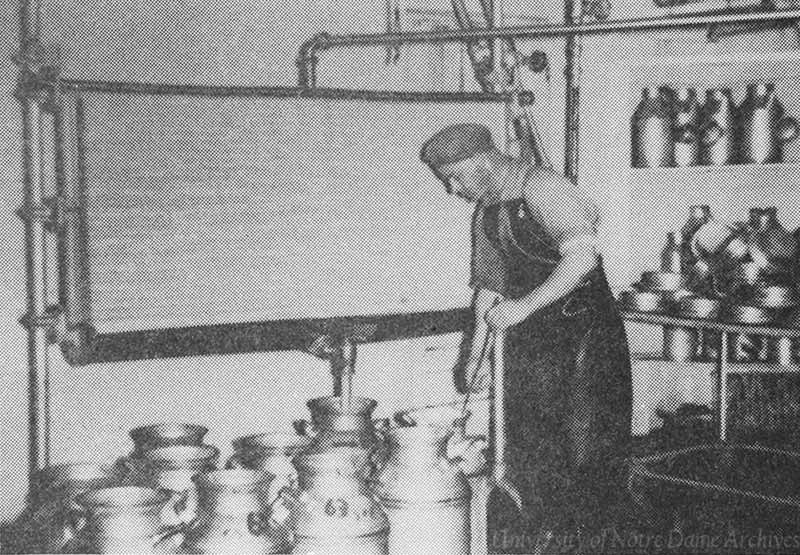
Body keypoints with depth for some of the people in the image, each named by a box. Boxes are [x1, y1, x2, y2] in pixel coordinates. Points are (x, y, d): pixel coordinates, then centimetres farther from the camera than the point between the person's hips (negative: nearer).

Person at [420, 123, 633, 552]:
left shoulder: (541, 187, -14)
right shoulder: (485, 214, 12)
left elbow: (583, 256, -25)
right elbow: (488, 287, 19)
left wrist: (524, 305, -26)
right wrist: (476, 353, 12)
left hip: (584, 327, -7)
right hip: (528, 336, 8)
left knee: (585, 446, -4)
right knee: (529, 443, 7)